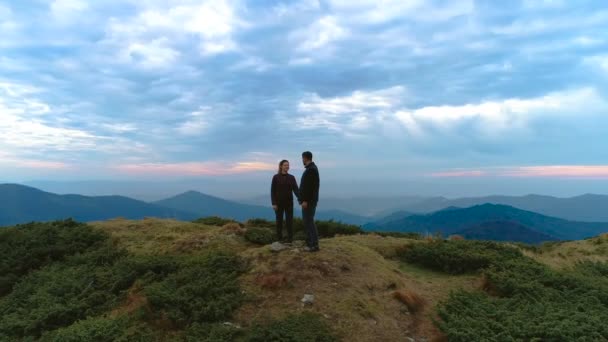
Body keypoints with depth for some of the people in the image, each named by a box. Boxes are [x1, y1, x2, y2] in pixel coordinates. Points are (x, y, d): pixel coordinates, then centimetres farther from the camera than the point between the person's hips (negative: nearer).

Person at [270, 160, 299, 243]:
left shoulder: (291, 177, 3)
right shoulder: (276, 177, -5)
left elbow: (295, 190, -4)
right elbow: (272, 191, -5)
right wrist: (273, 203, -12)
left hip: (289, 202, 2)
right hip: (279, 203, -2)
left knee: (289, 220, 1)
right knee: (279, 221, 5)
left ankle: (290, 238, 9)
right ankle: (279, 239, 16)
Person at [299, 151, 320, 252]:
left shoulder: (311, 169, -17)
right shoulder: (311, 168, 15)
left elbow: (310, 186, -24)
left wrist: (305, 200, -24)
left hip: (309, 200, -10)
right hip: (308, 200, 10)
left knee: (309, 221, -7)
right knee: (306, 221, 14)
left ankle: (315, 245, -2)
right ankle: (309, 242, 21)